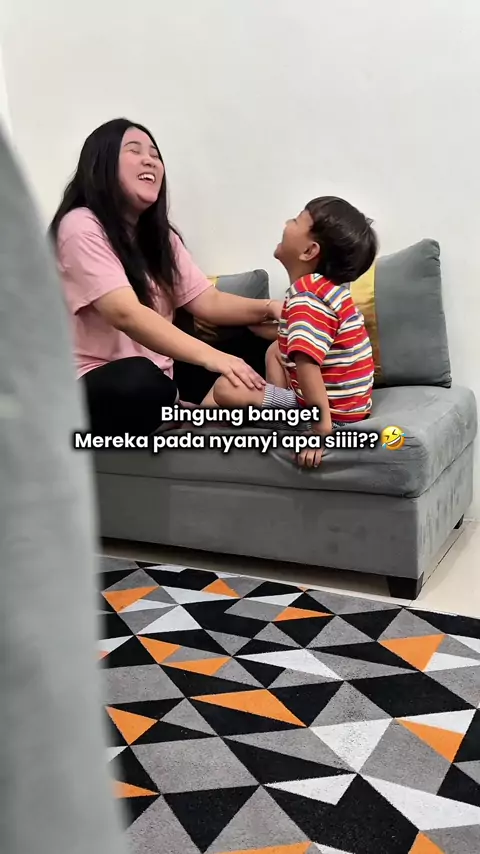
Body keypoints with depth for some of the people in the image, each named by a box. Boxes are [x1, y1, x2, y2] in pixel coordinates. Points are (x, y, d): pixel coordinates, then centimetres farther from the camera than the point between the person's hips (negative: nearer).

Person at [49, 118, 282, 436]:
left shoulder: (159, 234, 12)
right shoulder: (81, 228, -14)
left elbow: (208, 302, 2)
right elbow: (126, 313, -28)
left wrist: (269, 309, -18)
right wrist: (210, 356, -39)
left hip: (156, 377, 8)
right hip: (92, 386, -7)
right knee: (141, 379, -39)